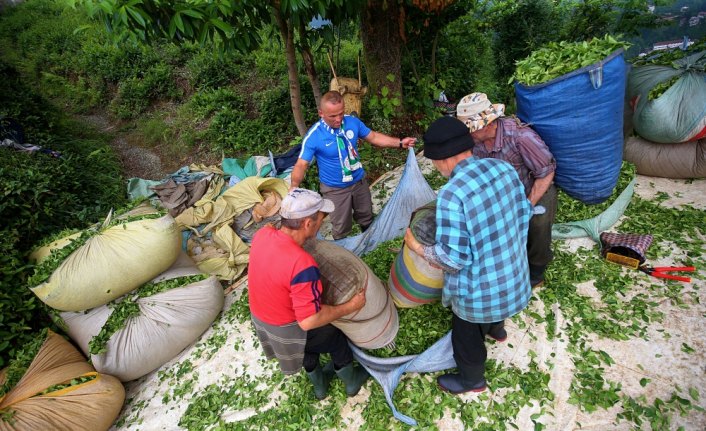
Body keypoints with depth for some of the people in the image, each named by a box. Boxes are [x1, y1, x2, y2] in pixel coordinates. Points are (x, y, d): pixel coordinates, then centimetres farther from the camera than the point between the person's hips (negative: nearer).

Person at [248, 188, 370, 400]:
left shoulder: (262, 234, -16)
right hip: (287, 329, -6)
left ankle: (319, 384, 59)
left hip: (259, 317, 7)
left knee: (309, 346, 33)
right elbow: (308, 321, -32)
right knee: (336, 337, 22)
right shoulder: (302, 264, -39)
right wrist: (350, 307, -22)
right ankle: (351, 381, 49)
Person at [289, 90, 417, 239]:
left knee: (366, 217, 26)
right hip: (335, 189, -4)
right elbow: (301, 164, -22)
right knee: (341, 228, 11)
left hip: (359, 181, 5)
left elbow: (373, 137, -1)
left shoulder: (352, 121, -12)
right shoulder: (313, 135, -24)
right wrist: (294, 187, -39)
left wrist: (400, 143, -9)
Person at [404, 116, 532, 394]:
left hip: (479, 290, -7)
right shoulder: (504, 168, -11)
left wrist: (416, 246, -14)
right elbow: (524, 213, 4)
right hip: (514, 275, 7)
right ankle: (496, 329, 72)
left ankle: (471, 380, 51)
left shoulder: (451, 195, -34)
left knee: (467, 335, 23)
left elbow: (452, 260, -29)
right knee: (495, 306, 40)